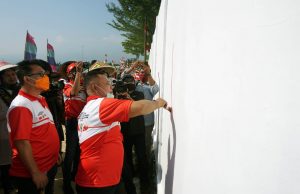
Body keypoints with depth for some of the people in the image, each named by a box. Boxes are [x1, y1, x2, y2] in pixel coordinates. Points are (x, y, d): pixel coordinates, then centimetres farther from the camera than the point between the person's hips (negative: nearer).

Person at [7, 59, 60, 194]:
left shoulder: (41, 99, 7)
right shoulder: (21, 106, -20)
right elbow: (22, 143, -22)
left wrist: (55, 152, 18)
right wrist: (35, 172, -19)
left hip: (47, 167, 9)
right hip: (29, 174, -8)